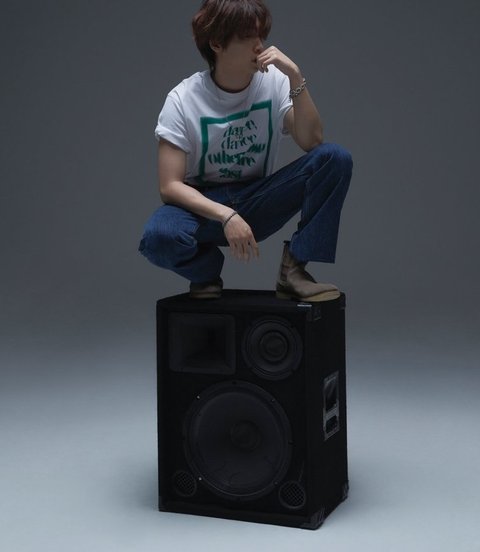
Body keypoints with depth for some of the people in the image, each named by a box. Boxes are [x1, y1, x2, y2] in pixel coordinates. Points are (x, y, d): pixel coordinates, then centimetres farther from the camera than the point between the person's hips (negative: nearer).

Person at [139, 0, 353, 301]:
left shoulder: (274, 82, -7)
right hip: (203, 205, -2)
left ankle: (293, 270, -14)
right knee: (159, 237, -37)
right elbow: (170, 185, -17)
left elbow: (312, 142, -18)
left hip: (259, 203, 2)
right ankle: (206, 271, 1)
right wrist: (226, 216, -31)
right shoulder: (183, 100, -14)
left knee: (336, 158, -21)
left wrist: (295, 77, -27)